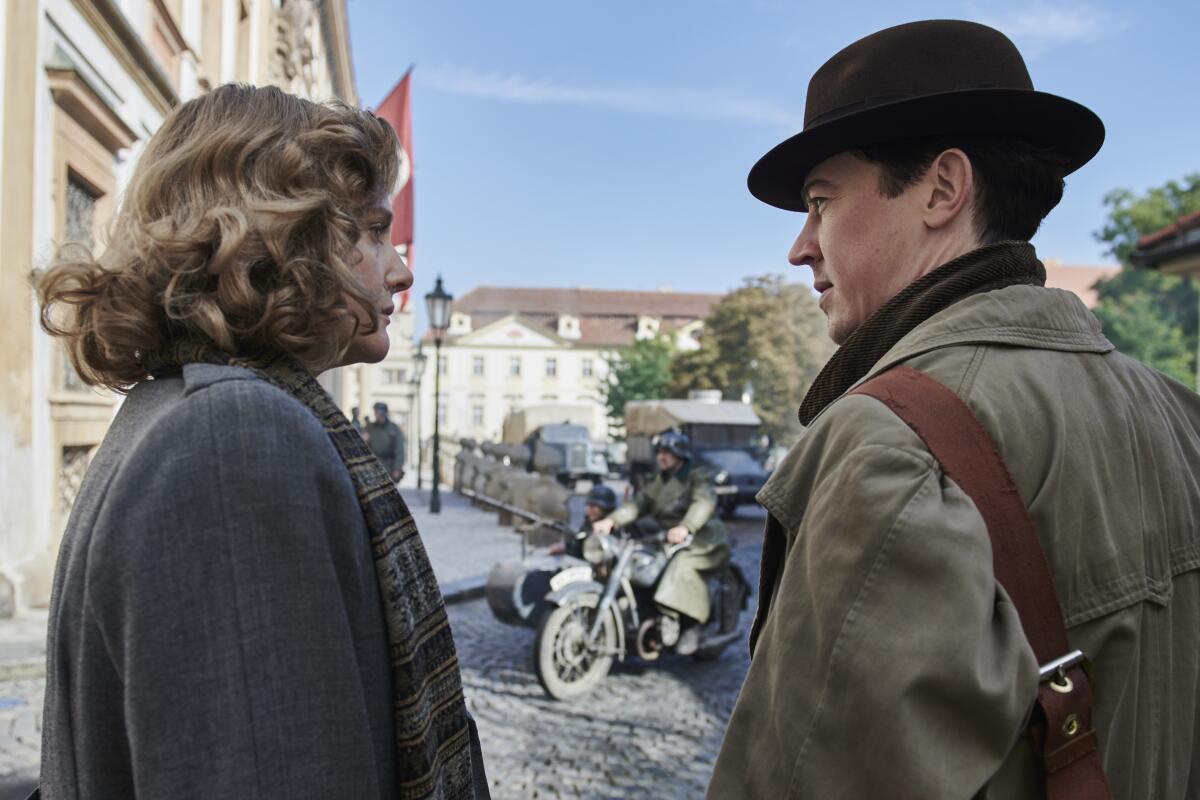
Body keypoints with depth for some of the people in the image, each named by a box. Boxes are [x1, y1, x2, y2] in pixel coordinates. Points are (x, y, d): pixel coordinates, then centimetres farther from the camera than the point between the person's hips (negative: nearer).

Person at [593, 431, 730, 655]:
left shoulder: (697, 476, -2)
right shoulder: (660, 482, 18)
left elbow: (704, 502, -22)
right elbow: (639, 503, 3)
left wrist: (685, 527, -42)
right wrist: (611, 520, -16)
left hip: (704, 540, -6)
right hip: (672, 543, 7)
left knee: (683, 564, -35)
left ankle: (691, 624, -27)